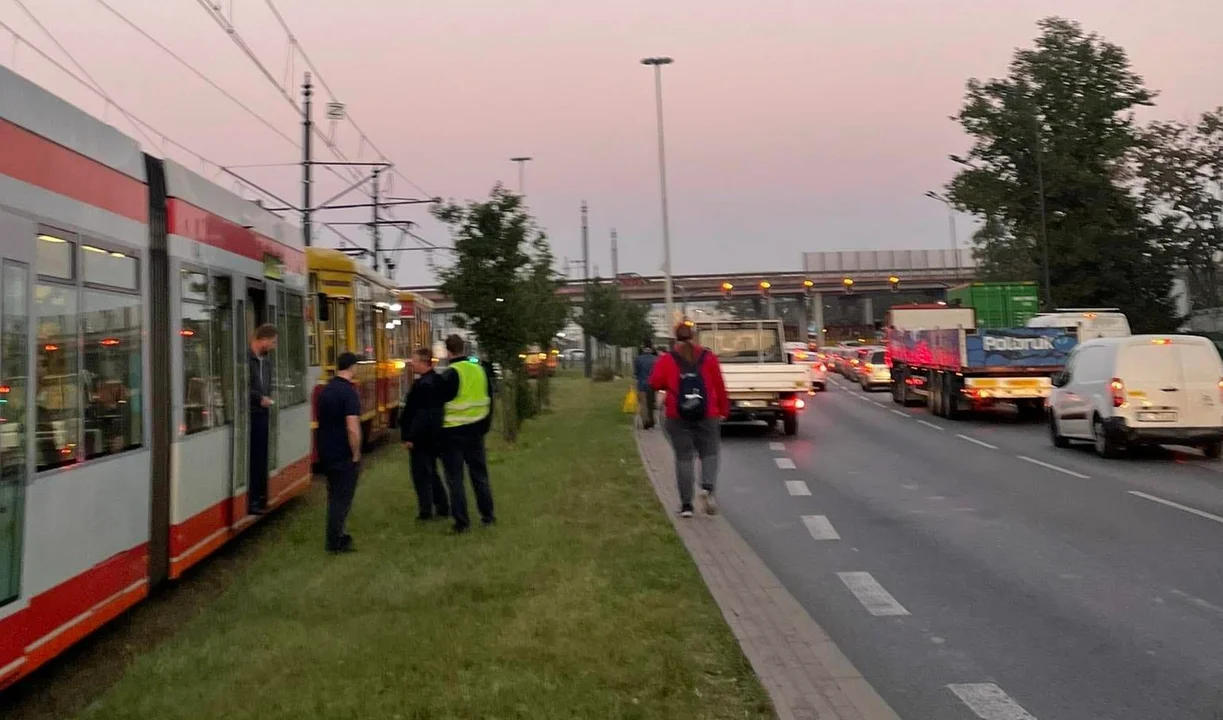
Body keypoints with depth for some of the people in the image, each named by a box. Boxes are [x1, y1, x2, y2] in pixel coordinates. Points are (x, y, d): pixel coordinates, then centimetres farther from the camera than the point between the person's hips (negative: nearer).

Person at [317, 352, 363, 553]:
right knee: (342, 498, 1)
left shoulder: (325, 391, 8)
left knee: (334, 496, 17)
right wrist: (356, 455, -14)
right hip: (344, 454, -8)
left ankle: (338, 536, 26)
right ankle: (335, 543, 6)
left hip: (326, 452, 8)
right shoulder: (349, 392, -19)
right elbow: (352, 428, -25)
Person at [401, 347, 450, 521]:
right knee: (431, 471, 18)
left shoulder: (421, 384, -21)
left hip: (420, 437, -9)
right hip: (434, 435, 10)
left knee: (421, 474, 0)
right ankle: (442, 507, 22)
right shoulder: (438, 381, 8)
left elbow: (418, 414, -25)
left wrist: (409, 437, -19)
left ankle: (426, 511, 5)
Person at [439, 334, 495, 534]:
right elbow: (489, 400, 8)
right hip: (475, 430, 5)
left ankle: (462, 522, 5)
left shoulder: (450, 375, -16)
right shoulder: (481, 369, 1)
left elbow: (441, 403, -14)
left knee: (455, 479, 4)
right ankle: (487, 515, 24)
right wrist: (485, 425, 17)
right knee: (479, 474, 17)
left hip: (453, 432, -5)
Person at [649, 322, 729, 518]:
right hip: (707, 415, 0)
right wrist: (724, 410, 11)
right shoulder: (708, 357, 2)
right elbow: (720, 386, 1)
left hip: (678, 417, 0)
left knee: (683, 457, 4)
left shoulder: (667, 359, 0)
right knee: (709, 453, 10)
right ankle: (708, 488, -16)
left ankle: (686, 504, 2)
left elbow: (655, 383, -7)